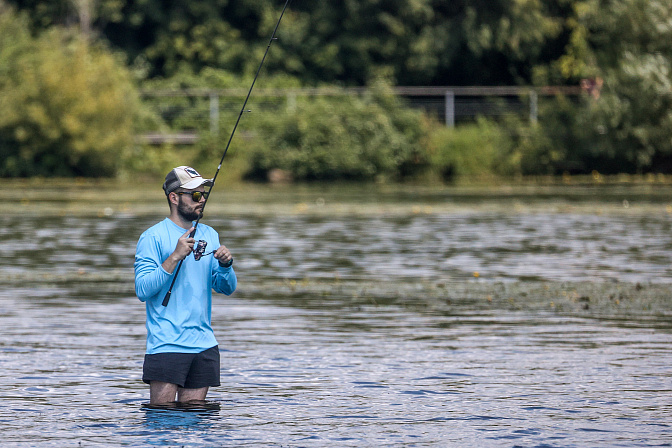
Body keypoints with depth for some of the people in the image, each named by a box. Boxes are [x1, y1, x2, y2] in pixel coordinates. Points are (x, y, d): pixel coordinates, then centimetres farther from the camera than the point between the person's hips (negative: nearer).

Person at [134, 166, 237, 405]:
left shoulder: (209, 235, 14)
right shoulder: (153, 237, -5)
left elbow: (228, 288, 13)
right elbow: (142, 290, -14)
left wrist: (225, 265, -9)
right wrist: (176, 256, -19)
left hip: (204, 344, 6)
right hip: (166, 345, -6)